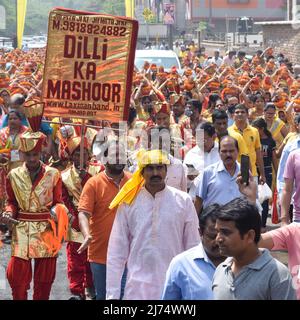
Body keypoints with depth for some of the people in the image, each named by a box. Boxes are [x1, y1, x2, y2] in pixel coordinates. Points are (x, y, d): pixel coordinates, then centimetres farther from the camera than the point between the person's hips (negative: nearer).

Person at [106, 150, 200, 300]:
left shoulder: (183, 201, 0)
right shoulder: (128, 203, -1)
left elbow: (193, 249, 3)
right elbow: (116, 252, 1)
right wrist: (112, 294, -3)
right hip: (137, 289, 0)